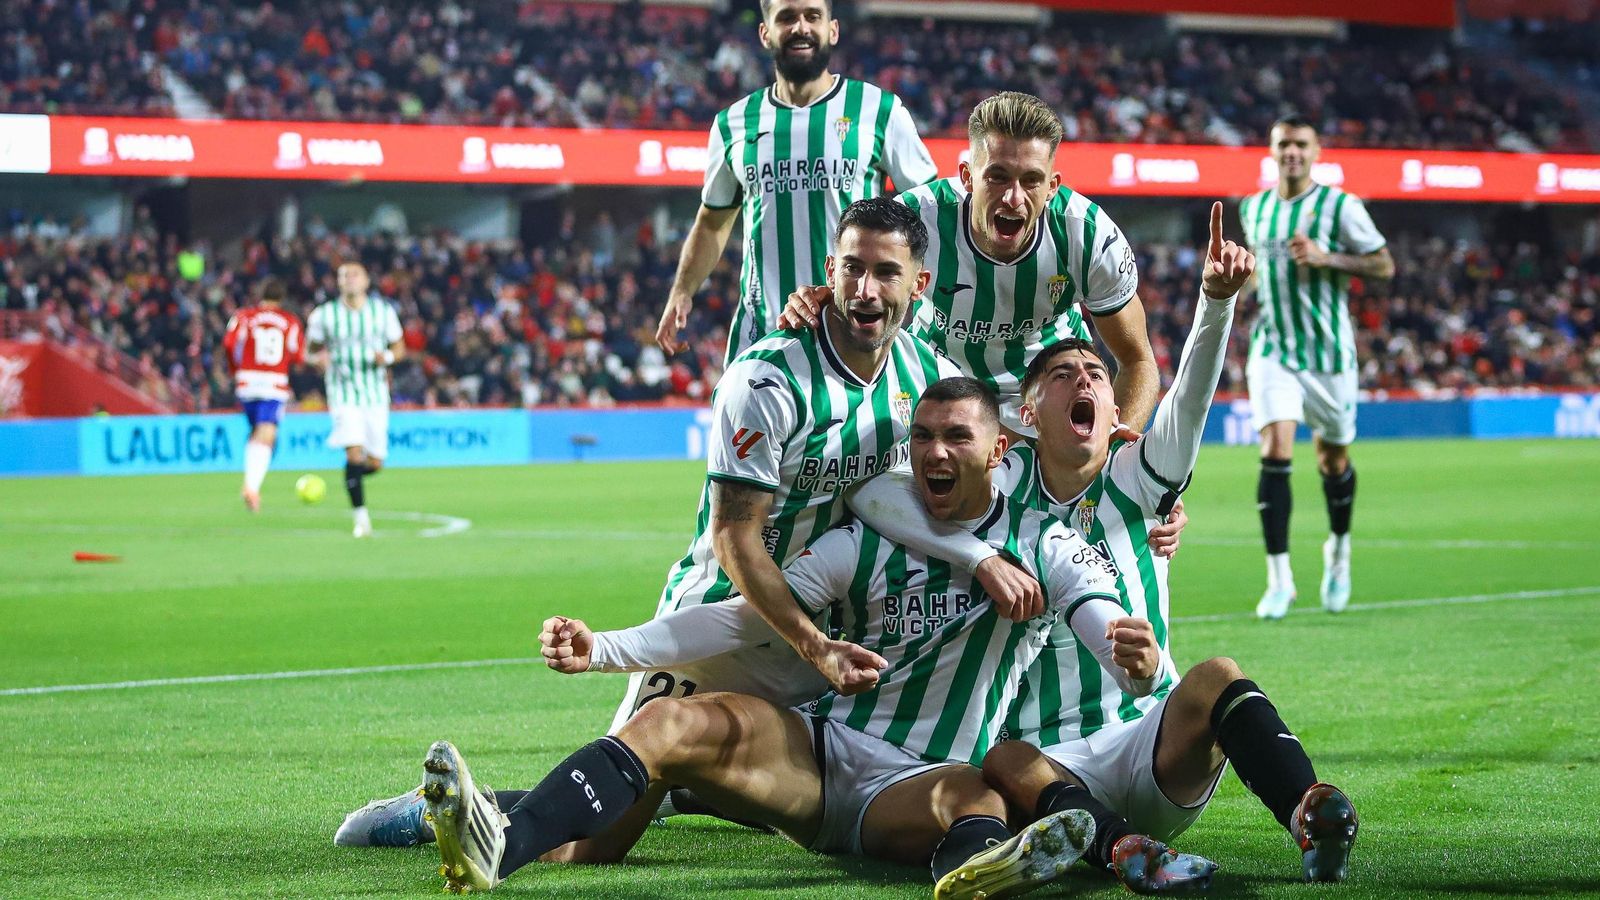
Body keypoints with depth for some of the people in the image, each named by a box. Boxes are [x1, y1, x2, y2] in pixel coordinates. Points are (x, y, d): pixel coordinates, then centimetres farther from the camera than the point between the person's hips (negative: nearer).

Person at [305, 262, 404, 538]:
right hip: (343, 393, -2)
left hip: (376, 393, 2)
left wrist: (387, 356, -13)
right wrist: (320, 358, -15)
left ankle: (352, 477, 38)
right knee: (355, 454, -18)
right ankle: (361, 517, -9)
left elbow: (399, 347, 10)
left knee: (374, 463, 2)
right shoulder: (324, 315, -1)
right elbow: (312, 348, 9)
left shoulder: (383, 311, 2)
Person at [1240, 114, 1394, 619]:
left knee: (1333, 460, 11)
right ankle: (1279, 580, -14)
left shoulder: (1340, 206, -6)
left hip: (1329, 354, -1)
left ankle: (1338, 548, 41)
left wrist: (1326, 258, -19)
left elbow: (1384, 266, -7)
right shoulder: (1253, 209, 8)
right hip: (1273, 351, 1)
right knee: (1275, 453, -16)